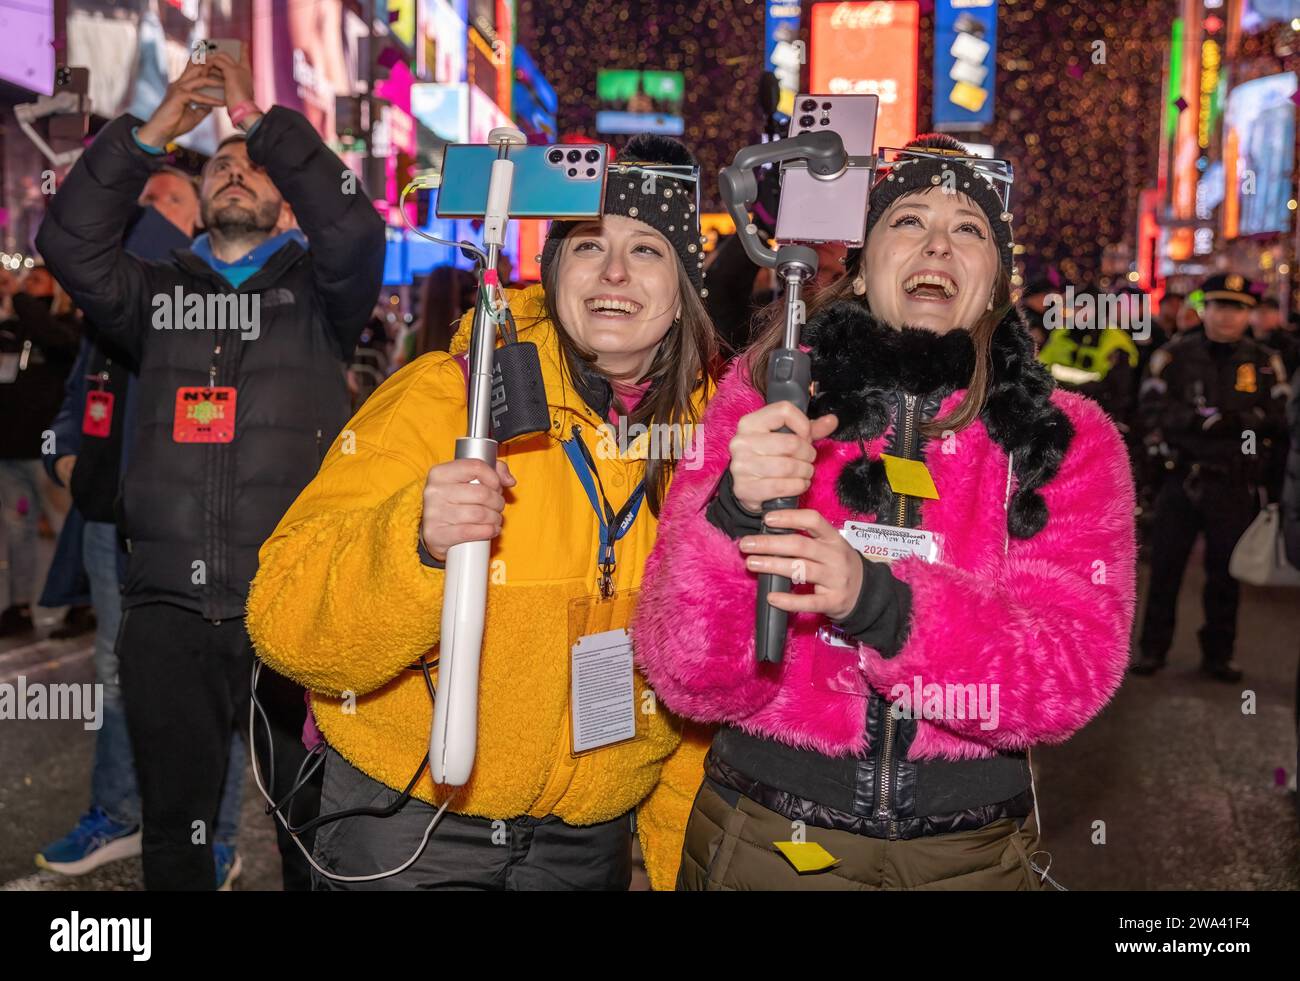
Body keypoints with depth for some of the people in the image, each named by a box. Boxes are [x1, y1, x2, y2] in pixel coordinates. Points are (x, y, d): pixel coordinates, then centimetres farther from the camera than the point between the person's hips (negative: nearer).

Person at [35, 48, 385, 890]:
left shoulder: (318, 288, 8)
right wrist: (151, 132, -7)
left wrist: (260, 117, -10)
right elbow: (70, 244, -1)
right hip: (169, 607, 3)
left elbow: (354, 228, -12)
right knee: (174, 826, 15)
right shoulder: (160, 291, 15)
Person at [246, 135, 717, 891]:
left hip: (590, 836, 4)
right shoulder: (443, 396, -17)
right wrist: (417, 545, -41)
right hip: (406, 822, -3)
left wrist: (681, 858, 10)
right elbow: (287, 626, -23)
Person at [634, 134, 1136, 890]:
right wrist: (734, 516, -31)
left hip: (971, 851, 1)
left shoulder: (1071, 442, -3)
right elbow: (689, 680, -12)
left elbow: (1075, 673, -16)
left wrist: (877, 601, -31)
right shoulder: (765, 400, -7)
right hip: (764, 837, -1)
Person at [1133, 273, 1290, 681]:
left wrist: (1229, 421, -20)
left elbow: (1278, 417, -6)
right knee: (1165, 568, 5)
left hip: (1236, 486, 1)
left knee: (1225, 574, 9)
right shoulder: (1174, 356, 2)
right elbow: (1156, 414, -8)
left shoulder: (1264, 362, 5)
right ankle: (1153, 648, 18)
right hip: (1182, 477, -1)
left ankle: (1218, 654, 22)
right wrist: (1204, 419, -20)